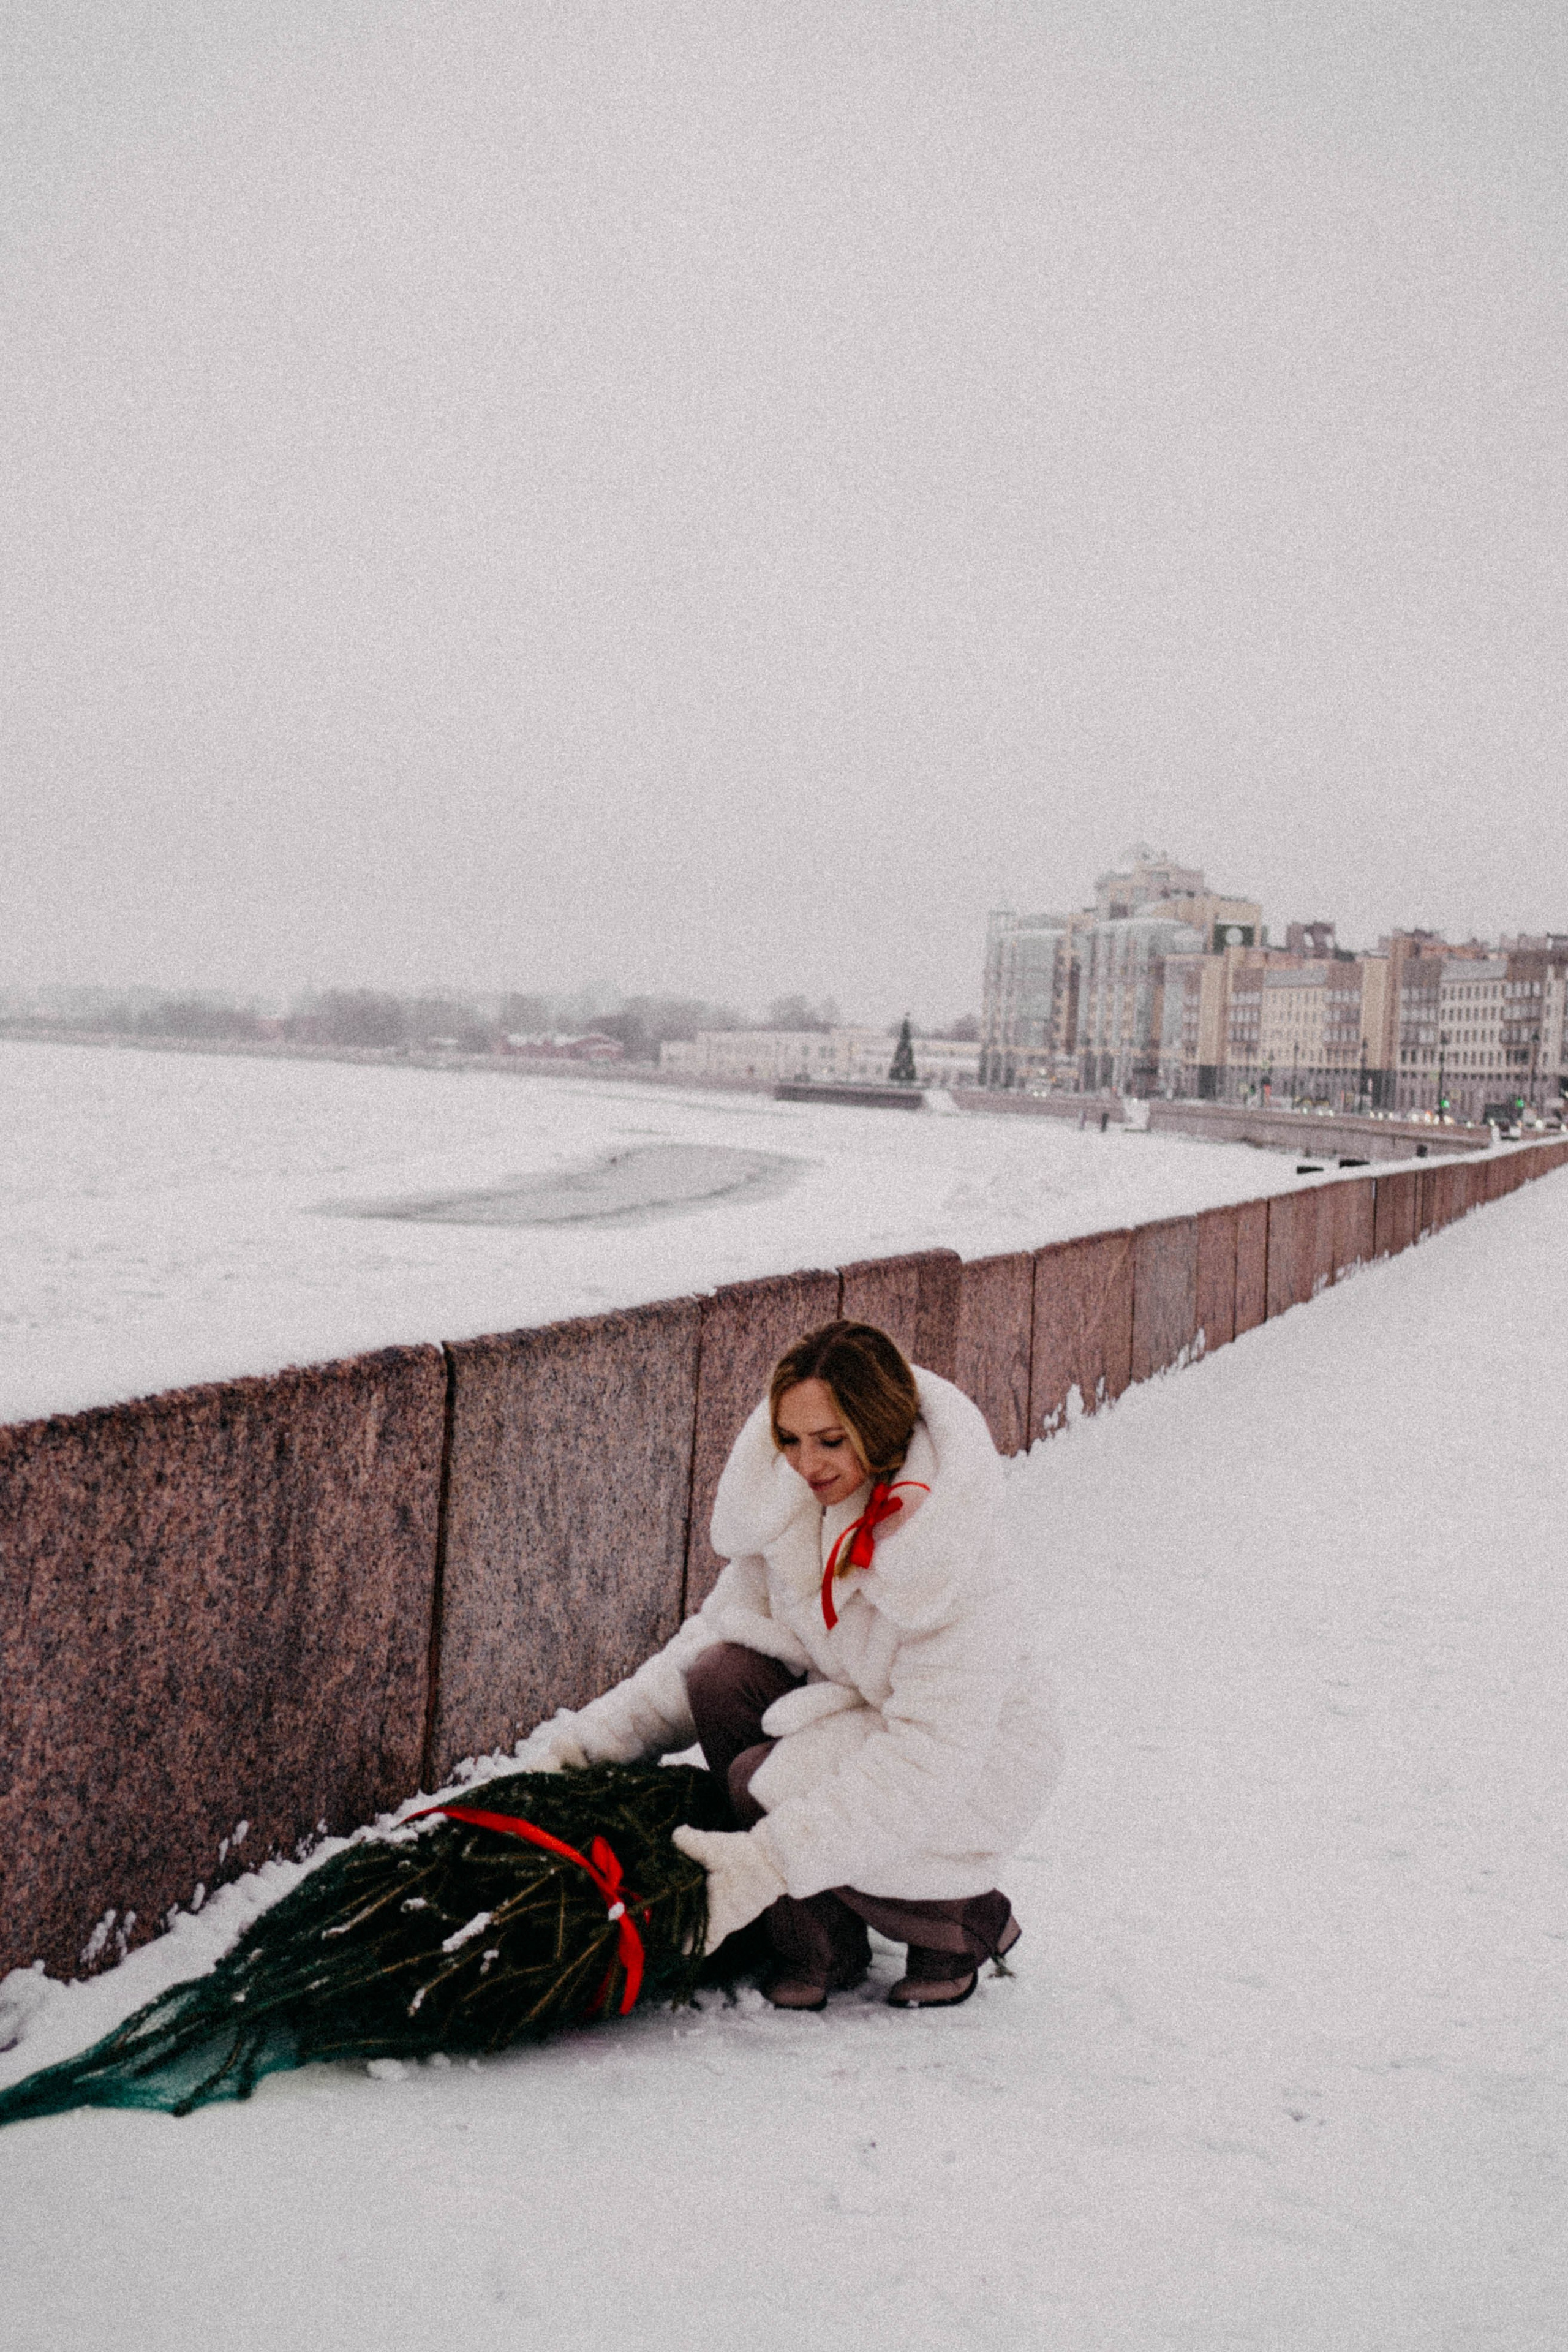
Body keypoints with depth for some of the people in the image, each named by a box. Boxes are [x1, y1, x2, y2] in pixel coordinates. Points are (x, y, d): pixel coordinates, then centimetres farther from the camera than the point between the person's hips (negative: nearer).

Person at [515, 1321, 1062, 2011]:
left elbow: (929, 1761, -32)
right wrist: (592, 1736, -12)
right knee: (723, 1677, -20)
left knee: (770, 1780, -27)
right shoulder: (792, 1505, -10)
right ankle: (819, 1950, -5)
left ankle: (970, 1923, -1)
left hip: (971, 1767, -6)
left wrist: (770, 1859, -38)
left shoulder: (963, 1566, -29)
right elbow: (721, 1628, 0)